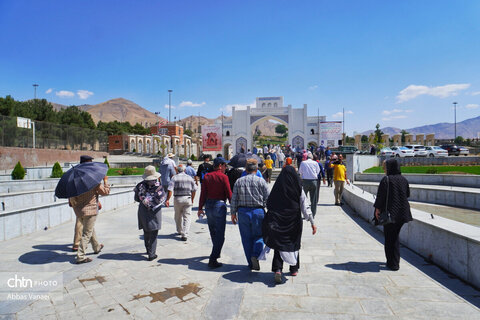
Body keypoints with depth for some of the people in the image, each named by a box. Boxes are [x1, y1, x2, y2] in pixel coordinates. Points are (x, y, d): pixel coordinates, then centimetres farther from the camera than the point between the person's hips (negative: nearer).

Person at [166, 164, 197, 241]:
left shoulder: (174, 178, -1)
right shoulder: (190, 178, 6)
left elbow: (170, 190, -11)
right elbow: (194, 190, 7)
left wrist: (167, 199, -8)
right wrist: (192, 199, 18)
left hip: (177, 199, 0)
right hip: (187, 198, 0)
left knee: (178, 216, 18)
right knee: (186, 217, 1)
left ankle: (179, 231, 35)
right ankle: (184, 235, -9)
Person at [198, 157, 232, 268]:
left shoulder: (207, 176, 5)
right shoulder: (223, 177, -10)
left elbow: (203, 193, 5)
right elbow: (229, 194, -10)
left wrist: (200, 208, 10)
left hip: (208, 205, 6)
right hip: (219, 205, -6)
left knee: (213, 232, 21)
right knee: (220, 234, 0)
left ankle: (216, 253, 39)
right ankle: (213, 260, -3)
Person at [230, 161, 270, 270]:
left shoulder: (239, 181, 3)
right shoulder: (261, 181, -4)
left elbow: (234, 199, 3)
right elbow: (267, 199, -3)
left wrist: (233, 213, 11)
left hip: (242, 212, 2)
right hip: (258, 211, -2)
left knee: (246, 238, 11)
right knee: (259, 236, 14)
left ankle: (251, 263, 17)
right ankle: (255, 255, -8)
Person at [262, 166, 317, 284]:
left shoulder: (276, 189, -7)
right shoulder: (298, 190, -10)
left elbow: (268, 205, 0)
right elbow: (305, 208, -10)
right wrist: (312, 222, -3)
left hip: (278, 222, 0)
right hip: (294, 222, 0)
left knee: (279, 245, 7)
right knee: (294, 244, 19)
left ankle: (277, 269, -11)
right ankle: (294, 269, 31)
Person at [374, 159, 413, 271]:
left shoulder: (386, 180, -14)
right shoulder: (403, 180, 4)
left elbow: (381, 195, -16)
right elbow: (407, 194, 12)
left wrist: (377, 208, -8)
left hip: (390, 212, -6)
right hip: (402, 213, 6)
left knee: (389, 238, 5)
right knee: (395, 236, 19)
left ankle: (393, 264, 9)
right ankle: (395, 262, 28)